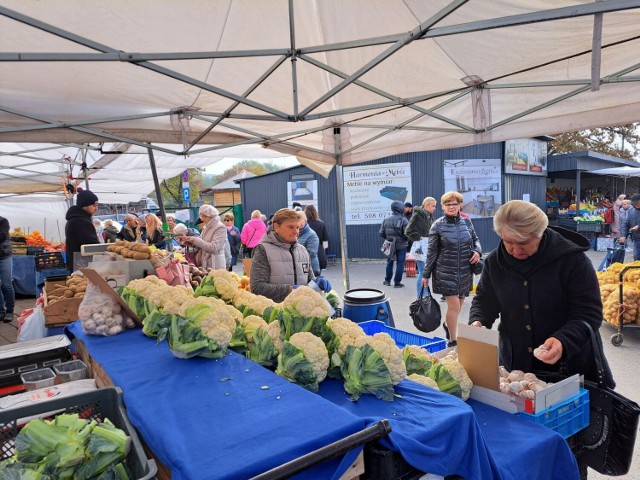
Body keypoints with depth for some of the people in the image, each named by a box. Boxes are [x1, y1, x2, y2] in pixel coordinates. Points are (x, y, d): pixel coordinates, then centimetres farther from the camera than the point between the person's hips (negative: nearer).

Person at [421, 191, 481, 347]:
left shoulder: (467, 222, 4)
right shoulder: (437, 225, -7)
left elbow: (475, 239, 18)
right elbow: (432, 252, -4)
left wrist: (477, 251, -5)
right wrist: (426, 275, -3)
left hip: (465, 272, 4)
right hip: (446, 272, -4)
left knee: (458, 303, 16)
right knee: (454, 305, -9)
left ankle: (448, 324, 46)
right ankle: (453, 341, 7)